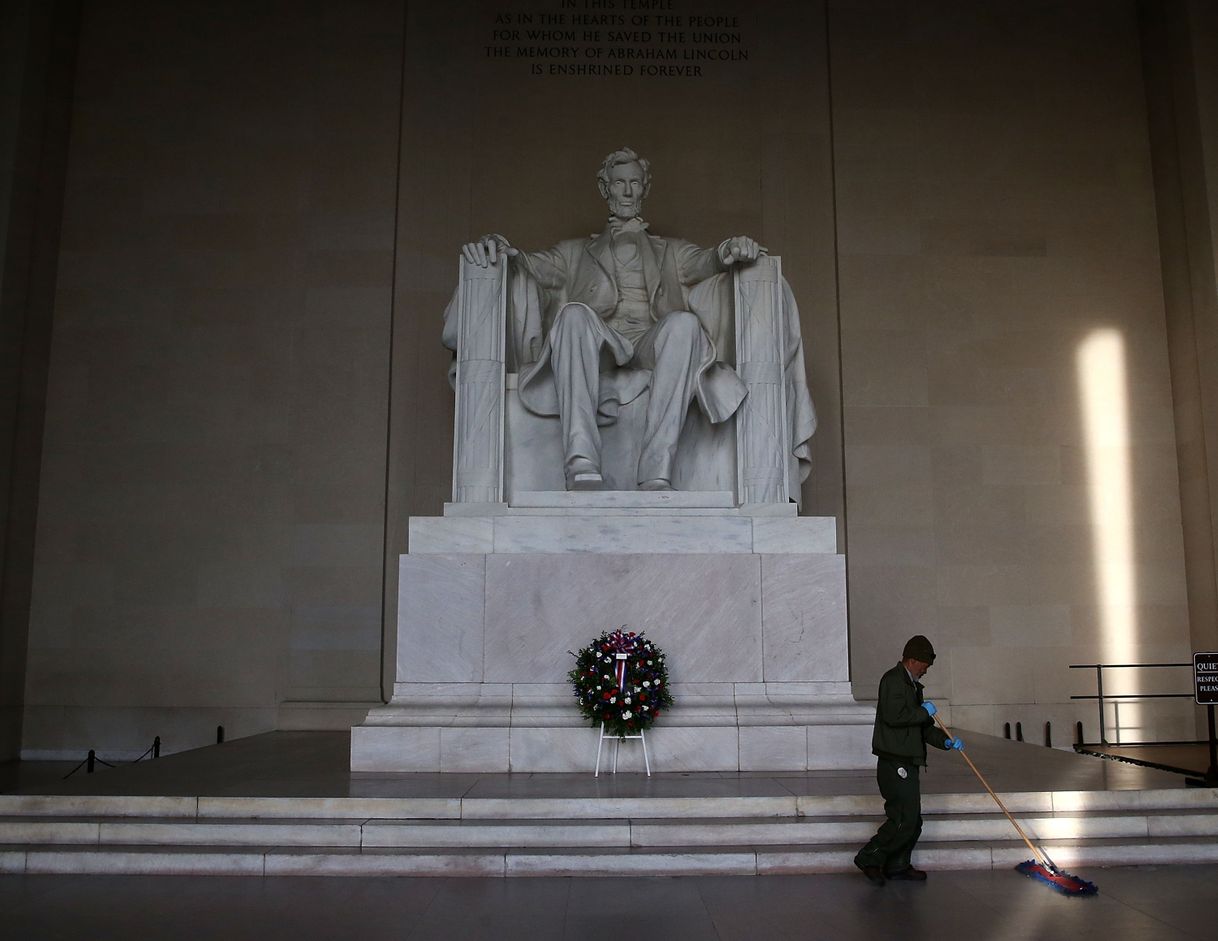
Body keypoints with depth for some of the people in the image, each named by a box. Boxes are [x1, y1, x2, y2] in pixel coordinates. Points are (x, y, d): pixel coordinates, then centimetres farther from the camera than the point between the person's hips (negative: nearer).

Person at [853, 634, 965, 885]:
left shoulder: (912, 685, 21)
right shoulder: (893, 680, -12)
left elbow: (922, 727, 24)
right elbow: (893, 715, -26)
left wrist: (945, 740, 8)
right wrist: (924, 712, -13)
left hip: (907, 764, 10)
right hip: (895, 763, -10)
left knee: (912, 820, 13)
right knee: (904, 819, -11)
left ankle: (897, 866, 23)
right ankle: (869, 859, -1)